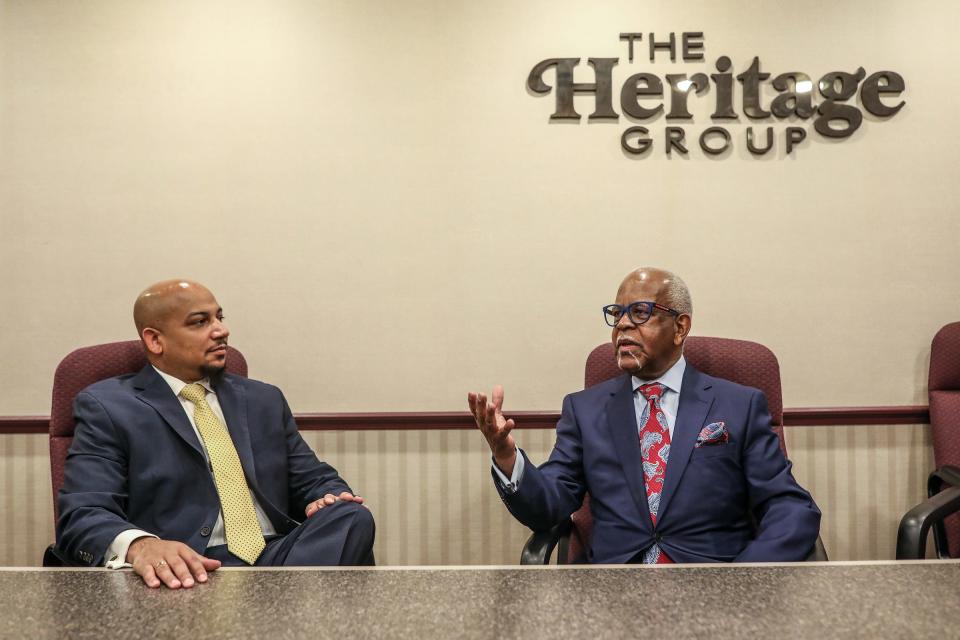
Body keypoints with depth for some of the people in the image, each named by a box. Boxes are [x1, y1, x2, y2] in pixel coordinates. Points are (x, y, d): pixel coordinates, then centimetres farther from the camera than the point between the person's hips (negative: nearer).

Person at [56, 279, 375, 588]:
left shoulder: (264, 399, 21)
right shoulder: (107, 406, 5)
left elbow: (313, 479, 21)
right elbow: (82, 515, -6)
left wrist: (329, 499, -5)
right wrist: (140, 546, -30)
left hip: (280, 556, 5)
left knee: (353, 519, -25)